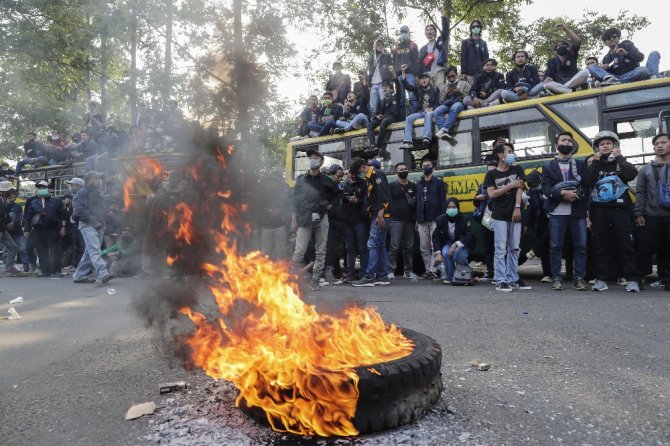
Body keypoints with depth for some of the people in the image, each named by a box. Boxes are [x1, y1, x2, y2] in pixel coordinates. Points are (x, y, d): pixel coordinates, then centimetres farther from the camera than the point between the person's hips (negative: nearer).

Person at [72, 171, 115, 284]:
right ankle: (103, 274, -32)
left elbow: (102, 209, 29)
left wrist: (102, 222, 12)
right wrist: (93, 221, -17)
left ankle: (79, 276, 19)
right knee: (95, 251, -19)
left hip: (99, 227, 9)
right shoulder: (82, 192, -2)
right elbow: (79, 210, -13)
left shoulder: (97, 193, 24)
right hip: (88, 226, -8)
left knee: (89, 252, 10)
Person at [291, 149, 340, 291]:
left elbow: (337, 193, 22)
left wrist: (330, 204, 7)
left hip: (321, 219, 1)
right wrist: (293, 221, 1)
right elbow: (295, 201, 7)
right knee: (299, 251, -11)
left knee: (320, 252, 3)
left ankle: (315, 281, 11)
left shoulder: (325, 181, 7)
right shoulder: (300, 179, 8)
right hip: (304, 220, -1)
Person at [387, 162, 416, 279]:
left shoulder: (413, 186, 15)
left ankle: (408, 271, 14)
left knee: (409, 247, 6)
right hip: (396, 221, -4)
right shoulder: (392, 185, 5)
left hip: (409, 221, 4)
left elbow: (417, 203, 12)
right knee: (394, 247, -8)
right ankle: (391, 271, -4)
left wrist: (416, 219, 5)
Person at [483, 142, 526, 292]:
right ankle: (500, 281, -5)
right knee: (501, 249, -5)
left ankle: (512, 279, 13)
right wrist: (511, 185, -9)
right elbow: (491, 194, -8)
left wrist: (517, 208, -11)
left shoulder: (517, 170, 11)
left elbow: (520, 188, 0)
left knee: (514, 249, 5)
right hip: (499, 216, -3)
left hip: (514, 215, 3)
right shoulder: (491, 174, 4)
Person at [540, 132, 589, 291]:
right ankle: (557, 278, 7)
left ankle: (579, 278, 9)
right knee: (555, 246, 0)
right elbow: (545, 188, -1)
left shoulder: (581, 164, 15)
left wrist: (576, 195, -14)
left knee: (580, 245, 1)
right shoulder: (548, 166, 12)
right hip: (557, 212, -1)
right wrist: (562, 193, -16)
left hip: (577, 211, 1)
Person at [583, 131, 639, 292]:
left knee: (626, 245, -4)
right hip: (599, 210, 1)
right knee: (601, 246, 2)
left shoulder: (622, 163, 13)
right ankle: (601, 280, 5)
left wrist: (619, 158, -3)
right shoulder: (595, 165, 15)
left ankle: (631, 280, 0)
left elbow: (632, 174, -10)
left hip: (620, 209, -1)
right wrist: (595, 162, -2)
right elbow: (588, 182, -5)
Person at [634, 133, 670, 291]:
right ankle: (637, 276, 6)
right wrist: (638, 213, -3)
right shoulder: (646, 169, 9)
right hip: (651, 217, 0)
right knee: (646, 248, -2)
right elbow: (640, 193, 6)